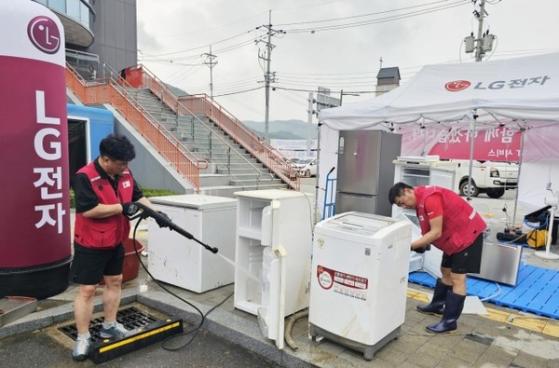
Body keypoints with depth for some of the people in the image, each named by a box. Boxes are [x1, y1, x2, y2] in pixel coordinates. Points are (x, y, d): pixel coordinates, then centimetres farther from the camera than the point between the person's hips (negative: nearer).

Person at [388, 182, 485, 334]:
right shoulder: (419, 200, 4)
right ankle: (437, 305, 34)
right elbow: (430, 229, 8)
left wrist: (412, 245, -24)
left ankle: (450, 321, 1)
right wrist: (422, 243, -7)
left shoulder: (429, 198, -27)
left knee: (457, 277, -6)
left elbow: (436, 232, -27)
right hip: (454, 234, 10)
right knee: (446, 272, 19)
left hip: (468, 232, -10)